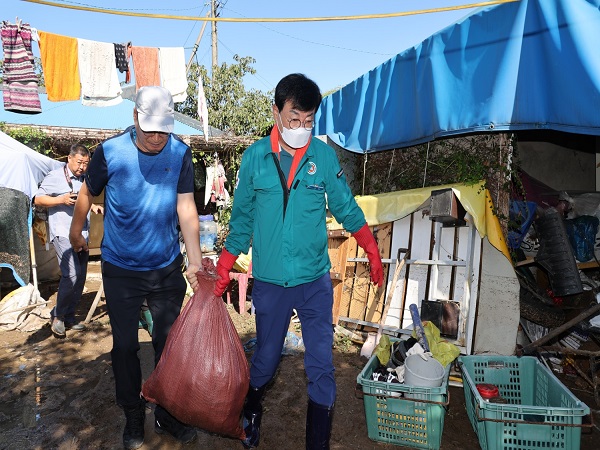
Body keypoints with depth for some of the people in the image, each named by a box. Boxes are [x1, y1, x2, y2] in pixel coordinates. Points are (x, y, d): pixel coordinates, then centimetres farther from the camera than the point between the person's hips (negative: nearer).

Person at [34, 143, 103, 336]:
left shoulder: (85, 179, 14)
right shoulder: (55, 176, -4)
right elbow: (38, 199, -3)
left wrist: (93, 206, 8)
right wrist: (61, 199, -16)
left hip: (82, 234, 7)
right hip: (63, 234, -7)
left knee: (80, 277, 8)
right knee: (71, 274, -18)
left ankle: (68, 317, 21)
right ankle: (57, 316, 1)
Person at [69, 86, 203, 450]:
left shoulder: (180, 153, -10)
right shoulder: (110, 151, -13)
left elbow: (186, 209, -10)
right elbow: (88, 193, 5)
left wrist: (196, 263, -15)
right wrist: (76, 232, 18)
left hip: (167, 269, 1)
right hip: (121, 270, -1)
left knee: (169, 343, 11)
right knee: (125, 346, 10)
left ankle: (167, 414, 30)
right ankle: (133, 417, 31)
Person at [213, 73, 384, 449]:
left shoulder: (325, 155, -5)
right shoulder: (255, 157, -4)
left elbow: (346, 208, 6)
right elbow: (242, 221, 4)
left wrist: (373, 252, 1)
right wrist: (223, 274, 6)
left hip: (315, 281, 0)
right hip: (269, 282, 1)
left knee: (322, 366, 3)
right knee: (266, 358, 17)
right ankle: (251, 413, 49)